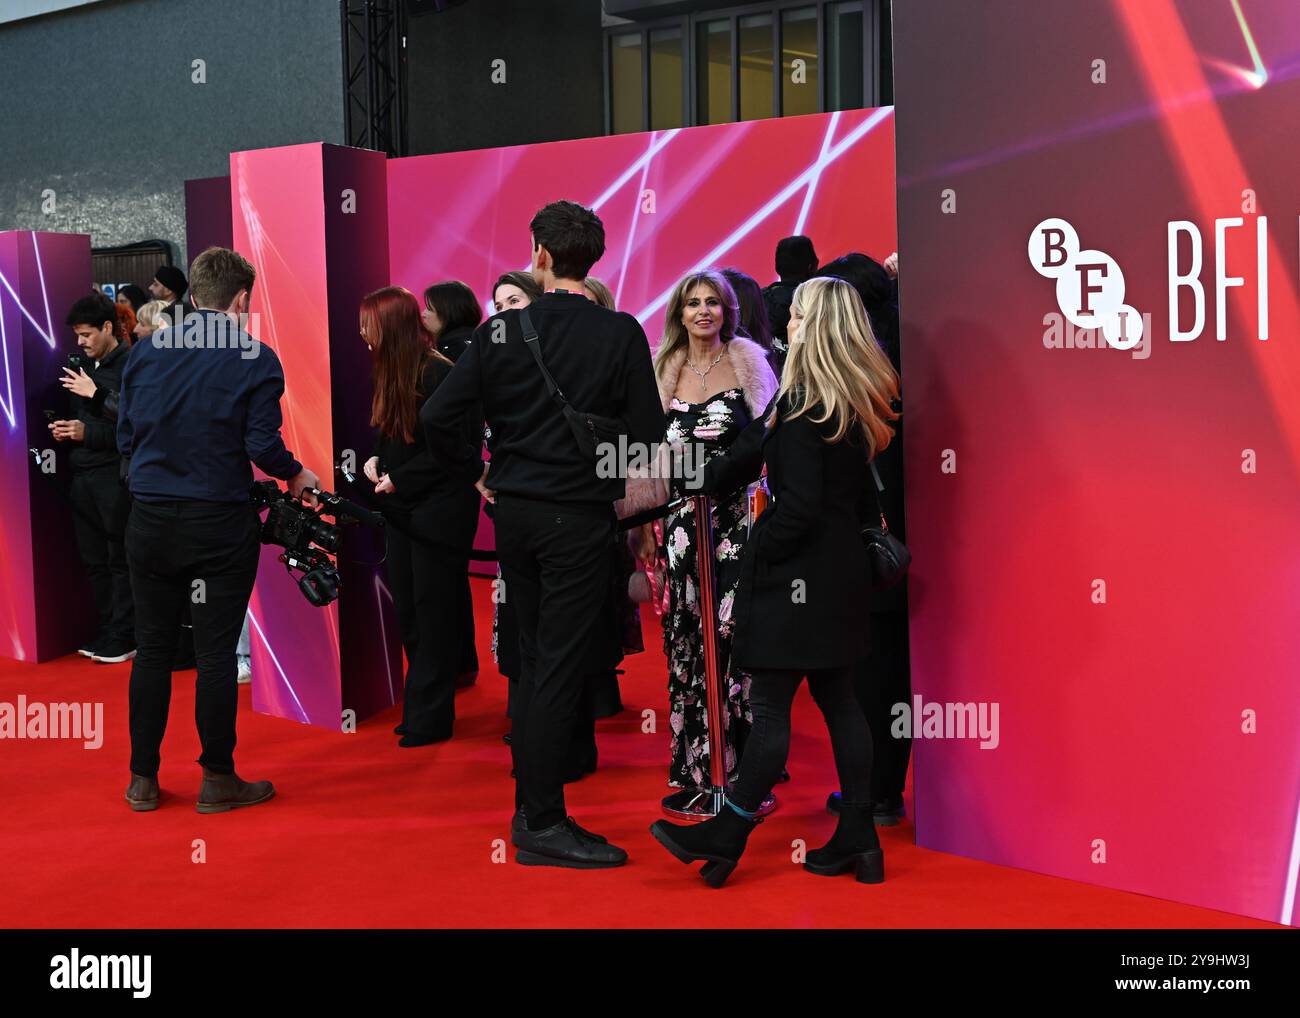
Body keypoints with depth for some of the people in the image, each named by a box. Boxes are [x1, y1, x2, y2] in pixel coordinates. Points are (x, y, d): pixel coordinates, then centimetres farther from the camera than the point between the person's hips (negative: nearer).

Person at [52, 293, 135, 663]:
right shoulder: (83, 367, 15)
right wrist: (67, 430, 4)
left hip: (114, 475, -8)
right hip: (83, 474, 8)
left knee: (120, 559, -2)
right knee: (94, 559, 11)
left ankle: (123, 638, 4)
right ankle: (104, 631, 19)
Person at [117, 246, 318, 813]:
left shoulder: (146, 351, 3)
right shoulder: (255, 359, -8)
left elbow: (125, 436, 7)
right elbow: (263, 446, -13)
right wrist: (296, 475, 7)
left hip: (150, 520, 4)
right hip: (220, 525, -3)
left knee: (152, 649, 12)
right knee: (216, 654, 4)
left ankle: (142, 778, 20)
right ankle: (217, 779, 14)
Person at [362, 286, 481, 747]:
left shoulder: (439, 374, -17)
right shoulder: (391, 373, 9)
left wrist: (399, 479, -16)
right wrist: (376, 460, -1)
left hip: (439, 513, -9)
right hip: (402, 510, 9)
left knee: (432, 614, 0)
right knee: (408, 612, 12)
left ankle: (430, 718, 9)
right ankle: (420, 708, 22)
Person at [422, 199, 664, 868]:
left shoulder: (501, 329, 0)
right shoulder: (620, 334, -7)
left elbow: (436, 417, -4)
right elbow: (648, 433, -9)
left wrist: (471, 477, 12)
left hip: (512, 511, 4)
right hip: (579, 515, -4)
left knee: (533, 660, 16)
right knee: (559, 666, 0)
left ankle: (528, 805, 23)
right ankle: (543, 824, 4)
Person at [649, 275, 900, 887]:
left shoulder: (801, 405, -16)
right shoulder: (859, 403, 11)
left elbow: (799, 504, -21)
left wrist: (758, 556, -9)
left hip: (797, 575, -9)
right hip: (842, 571, 9)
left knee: (769, 707, -3)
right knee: (838, 701, 12)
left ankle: (727, 837, 6)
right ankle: (859, 841, 17)